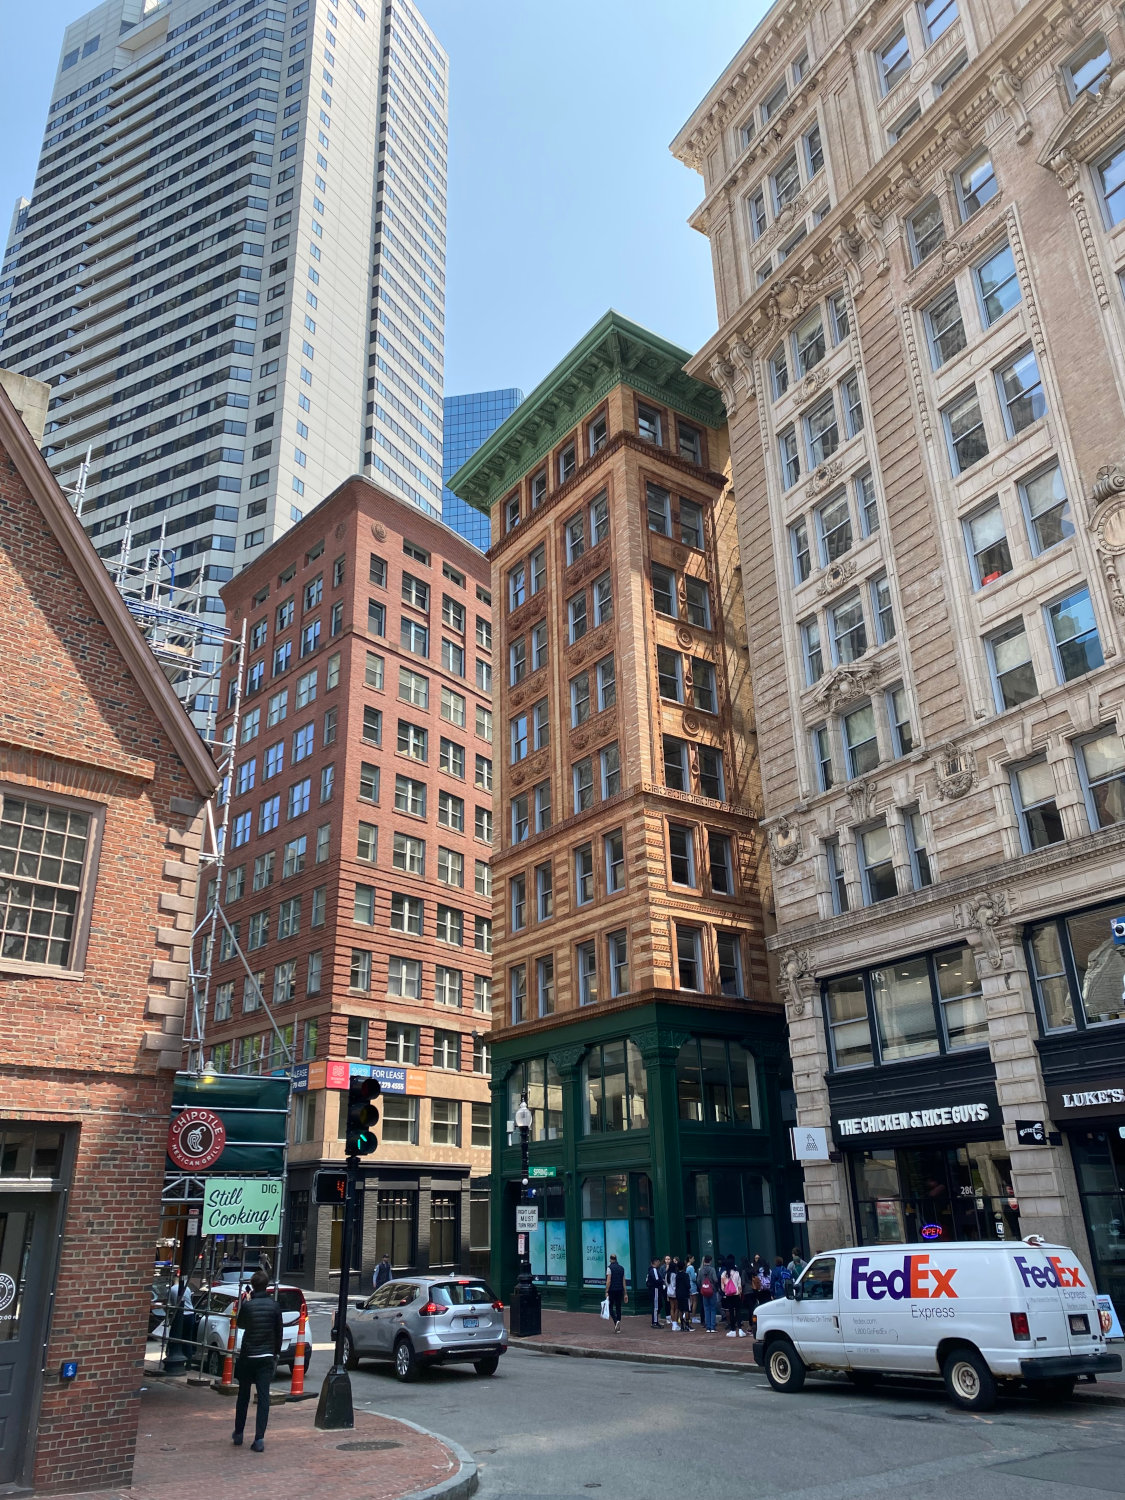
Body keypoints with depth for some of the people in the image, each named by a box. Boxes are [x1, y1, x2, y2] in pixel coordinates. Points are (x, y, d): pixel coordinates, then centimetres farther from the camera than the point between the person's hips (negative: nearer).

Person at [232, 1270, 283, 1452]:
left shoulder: (247, 1306, -11)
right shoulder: (274, 1305, -5)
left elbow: (240, 1324, 9)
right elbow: (279, 1331, 2)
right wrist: (276, 1352, 14)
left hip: (248, 1355, -1)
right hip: (267, 1356, 1)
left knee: (243, 1395, 16)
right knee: (263, 1396, 2)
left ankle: (238, 1434, 27)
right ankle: (259, 1439, -4)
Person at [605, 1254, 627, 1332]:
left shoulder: (610, 1268, -7)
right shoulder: (622, 1268, 9)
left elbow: (608, 1281, -14)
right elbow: (624, 1282, 9)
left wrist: (606, 1291, -14)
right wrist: (625, 1293, 11)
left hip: (612, 1290, -5)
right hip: (620, 1290, 5)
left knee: (610, 1307, 5)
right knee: (618, 1308, 11)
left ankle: (616, 1321, -17)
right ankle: (618, 1328, 12)